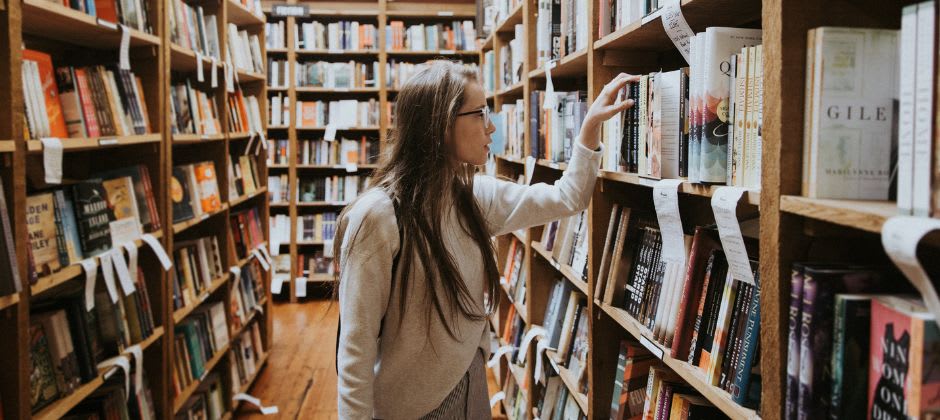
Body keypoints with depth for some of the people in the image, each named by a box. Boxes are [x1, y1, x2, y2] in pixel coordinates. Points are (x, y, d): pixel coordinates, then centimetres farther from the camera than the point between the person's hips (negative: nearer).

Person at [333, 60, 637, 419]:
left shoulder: (475, 196, -2)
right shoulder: (377, 216, -23)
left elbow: (566, 198, 11)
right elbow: (357, 346, -20)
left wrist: (591, 123, 6)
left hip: (472, 383, 7)